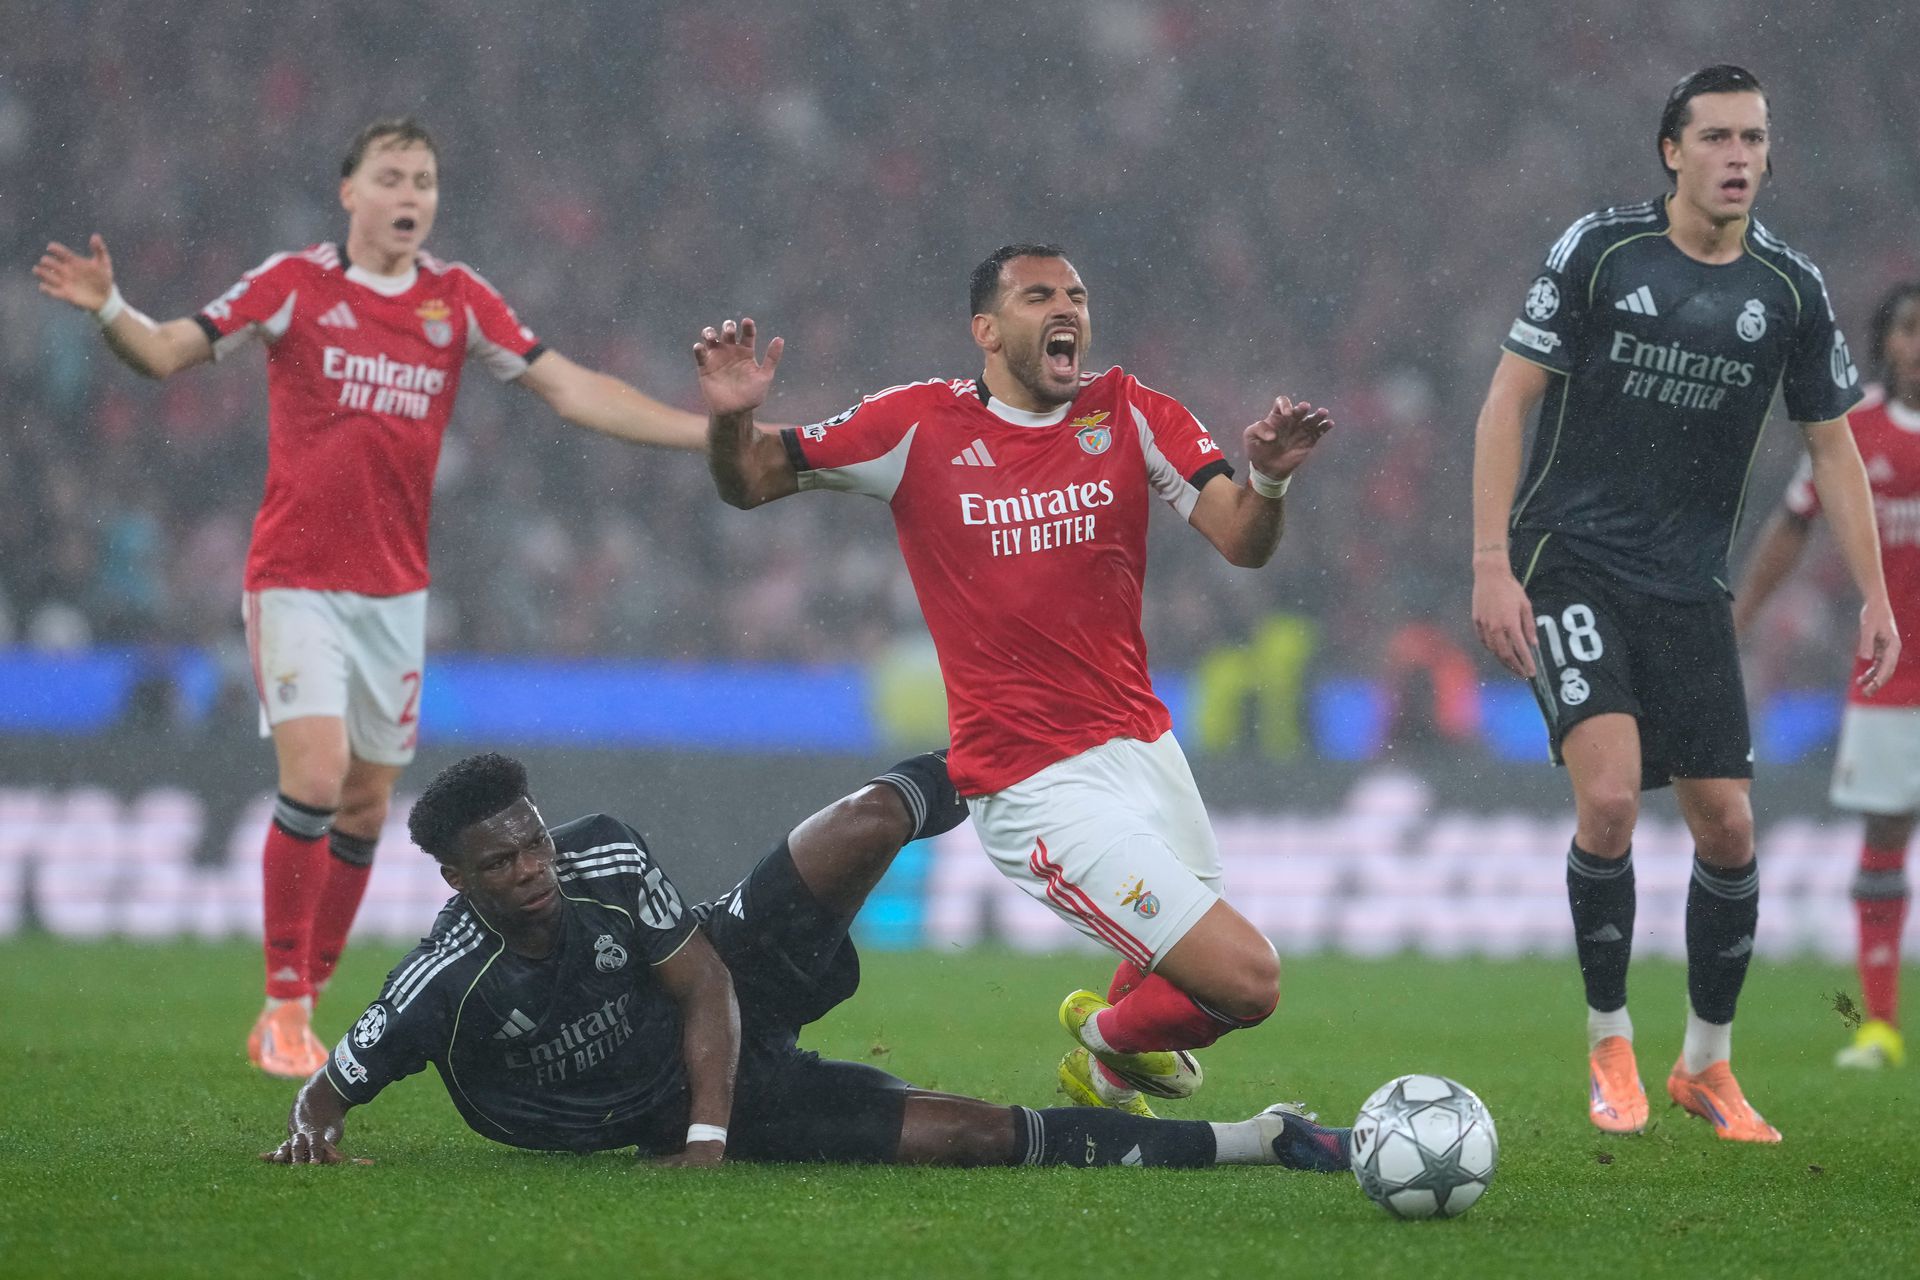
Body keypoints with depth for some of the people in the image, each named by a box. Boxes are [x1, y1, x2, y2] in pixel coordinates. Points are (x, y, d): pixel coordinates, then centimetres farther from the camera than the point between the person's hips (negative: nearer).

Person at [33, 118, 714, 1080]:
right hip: (296, 578, -4)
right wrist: (108, 311, -28)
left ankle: (311, 999, 19)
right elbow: (167, 353, -6)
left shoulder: (458, 300, 4)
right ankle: (282, 1011, -10)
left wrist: (717, 431, -3)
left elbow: (572, 391, 4)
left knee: (367, 803, 7)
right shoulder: (295, 285, -5)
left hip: (395, 586, 4)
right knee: (315, 774, -18)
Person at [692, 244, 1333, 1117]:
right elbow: (749, 483, 2)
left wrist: (1267, 480, -27)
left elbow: (1242, 545, -6)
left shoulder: (1131, 415, 3)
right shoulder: (920, 425, -6)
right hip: (1039, 789, -5)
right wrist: (729, 421, -20)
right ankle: (1109, 1042, 20)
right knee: (1246, 980, -11)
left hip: (1143, 745, 5)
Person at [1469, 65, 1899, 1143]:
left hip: (1690, 588, 4)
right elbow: (1510, 398, -5)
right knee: (1609, 795, -20)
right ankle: (1610, 1046, -1)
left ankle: (1708, 1065, 20)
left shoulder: (1791, 288, 2)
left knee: (1729, 826, 1)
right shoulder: (1600, 249, -7)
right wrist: (1492, 565, -12)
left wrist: (1876, 596, 4)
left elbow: (1833, 443, 11)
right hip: (1572, 562, -4)